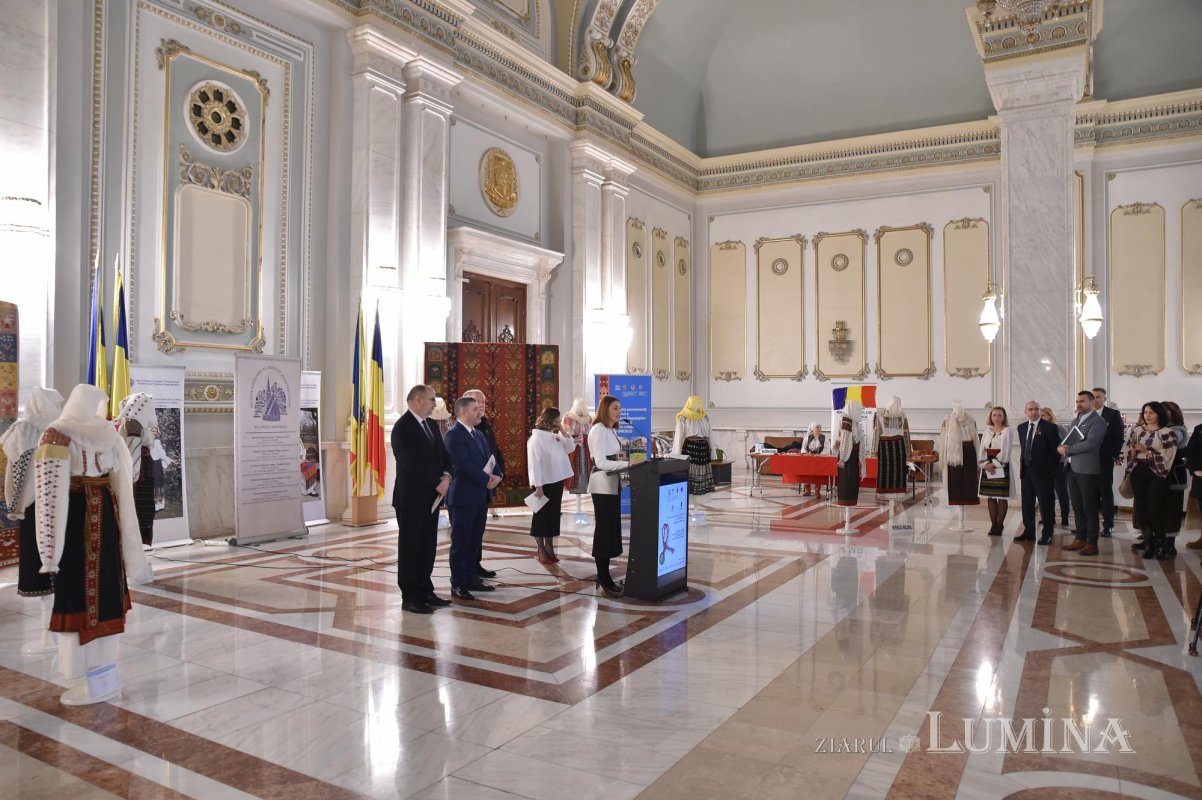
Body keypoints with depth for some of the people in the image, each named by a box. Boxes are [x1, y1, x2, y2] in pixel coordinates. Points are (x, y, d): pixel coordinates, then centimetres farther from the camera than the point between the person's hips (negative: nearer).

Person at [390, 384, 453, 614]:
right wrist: (438, 484, -14)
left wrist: (446, 476, -7)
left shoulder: (431, 424, 13)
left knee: (428, 546, 12)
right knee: (410, 547, 2)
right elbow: (412, 464, -20)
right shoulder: (403, 427, -14)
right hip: (412, 498, -8)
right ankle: (409, 597, 10)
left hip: (431, 497, 8)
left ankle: (425, 591, 22)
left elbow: (443, 454, 12)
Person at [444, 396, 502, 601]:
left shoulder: (479, 435, 16)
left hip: (480, 496, 8)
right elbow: (463, 464, -21)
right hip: (463, 496, -8)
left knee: (475, 541, 14)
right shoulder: (454, 434, -12)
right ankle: (457, 585, 7)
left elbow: (490, 458, 14)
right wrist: (486, 480, -17)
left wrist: (496, 476, -6)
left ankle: (471, 578, 24)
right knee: (460, 542, -1)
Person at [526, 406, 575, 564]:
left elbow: (571, 448, 14)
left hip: (557, 481, 8)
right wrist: (538, 486, -20)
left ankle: (549, 548, 22)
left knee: (553, 515, 12)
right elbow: (534, 463, -17)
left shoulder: (555, 436, 8)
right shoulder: (536, 438, -14)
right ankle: (542, 552, 10)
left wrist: (564, 433, 1)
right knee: (541, 516, 3)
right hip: (545, 483, -8)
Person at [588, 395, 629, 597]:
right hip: (602, 485, -9)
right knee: (604, 531, -5)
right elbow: (601, 462, -22)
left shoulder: (611, 430, 15)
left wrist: (627, 463, 1)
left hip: (612, 484, 9)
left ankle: (605, 578, 19)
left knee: (611, 530, 12)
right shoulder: (598, 430, -14)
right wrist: (628, 464, -25)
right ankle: (603, 582, 1)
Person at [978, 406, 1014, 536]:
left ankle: (1000, 525, 5)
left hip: (1002, 468, -4)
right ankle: (993, 524, 11)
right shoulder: (987, 430, 10)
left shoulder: (1008, 431, -3)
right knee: (990, 497, 5)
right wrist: (986, 464, -7)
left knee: (1002, 497, -1)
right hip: (987, 467, 5)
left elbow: (1005, 452, -10)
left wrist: (994, 464, -11)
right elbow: (982, 449, 6)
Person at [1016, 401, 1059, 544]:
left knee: (1045, 503, -1)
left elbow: (1056, 449, -6)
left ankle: (1047, 534, 8)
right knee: (1027, 503, 11)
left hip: (1043, 471, -6)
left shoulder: (1049, 427, -7)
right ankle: (1029, 531, 21)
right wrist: (1022, 463, 9)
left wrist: (1053, 468, -6)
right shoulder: (1022, 428, 11)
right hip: (1026, 470, 6)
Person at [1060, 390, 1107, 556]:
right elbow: (1066, 441, 18)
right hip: (1072, 468, 8)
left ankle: (1092, 543, 5)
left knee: (1089, 508, -1)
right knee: (1077, 506, 12)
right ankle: (1080, 539, 20)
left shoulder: (1097, 421, -9)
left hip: (1087, 470, -7)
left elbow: (1090, 443, -21)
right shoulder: (1075, 420, 17)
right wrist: (1062, 448, -5)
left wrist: (1067, 449, -14)